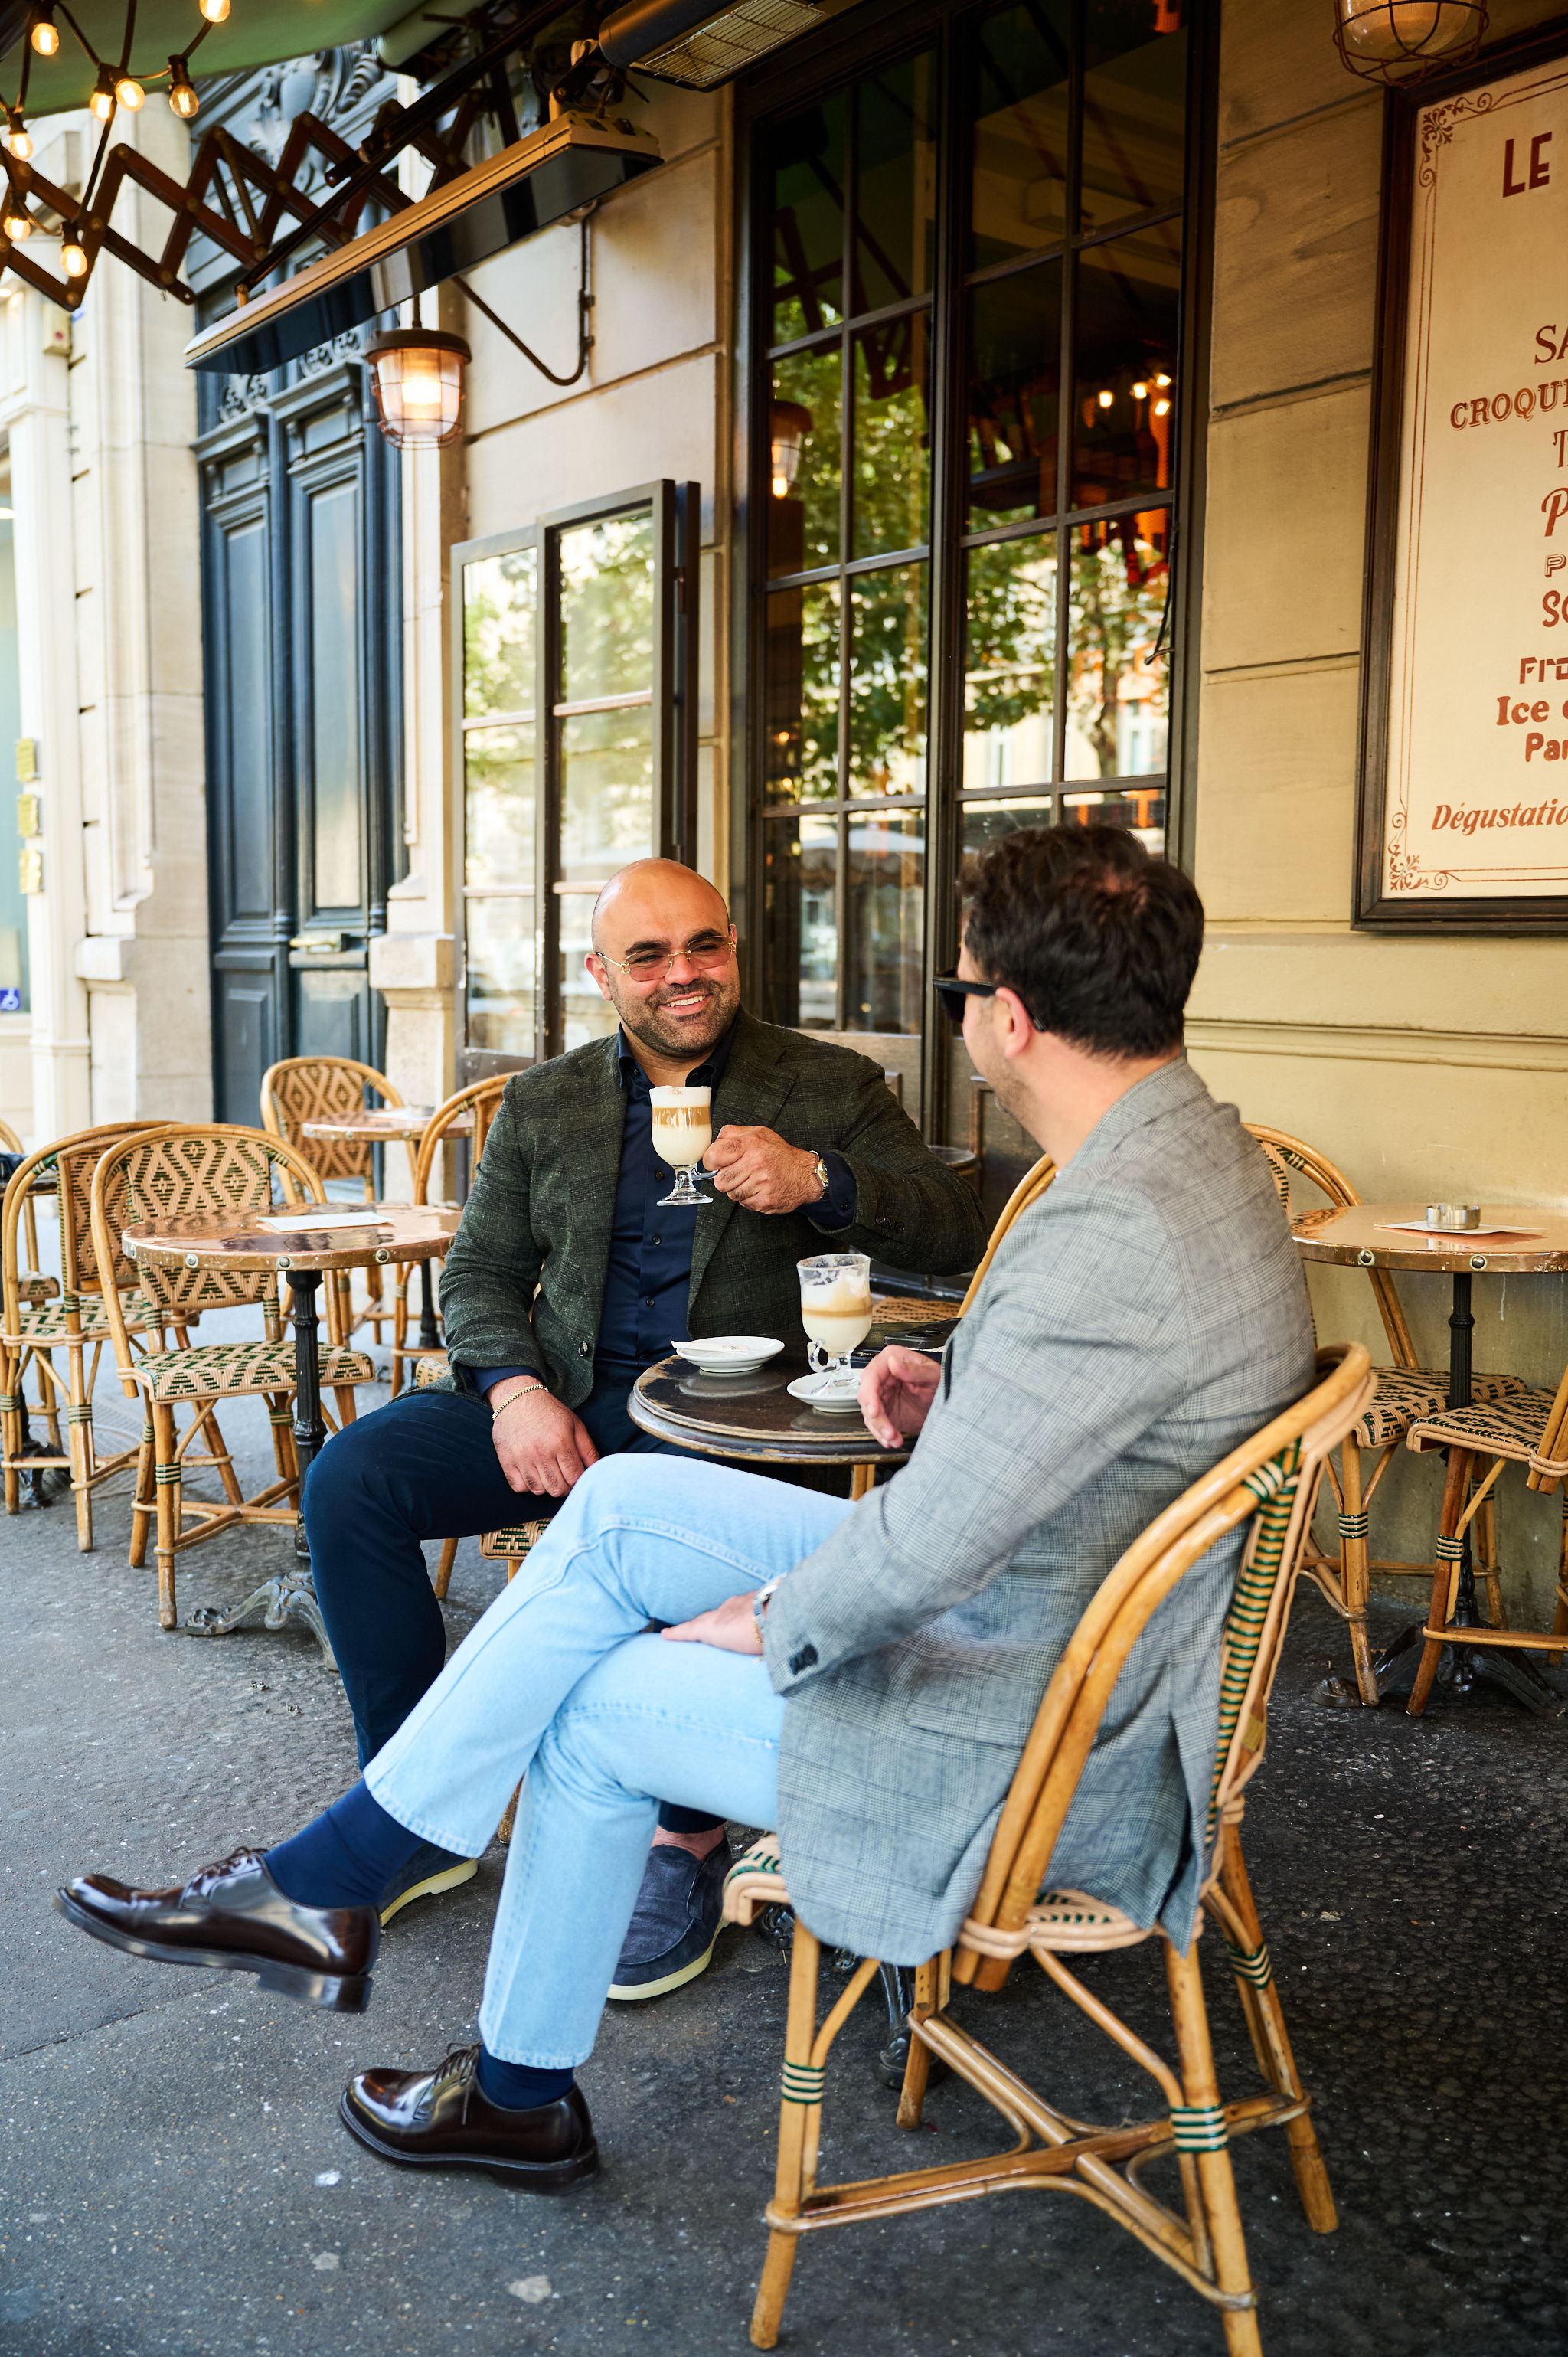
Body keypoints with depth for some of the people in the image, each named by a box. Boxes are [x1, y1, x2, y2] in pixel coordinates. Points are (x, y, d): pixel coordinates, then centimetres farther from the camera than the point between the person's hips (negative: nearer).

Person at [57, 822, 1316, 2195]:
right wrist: (960, 1404, 3)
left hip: (1035, 1745, -10)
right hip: (1012, 1596, 10)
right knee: (619, 1507, 3)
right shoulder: (1195, 1143, 3)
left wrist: (768, 1619, -11)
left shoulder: (1117, 1235, -31)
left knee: (594, 1706, 3)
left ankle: (525, 2096, 29)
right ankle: (323, 1884, 13)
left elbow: (929, 1550, -30)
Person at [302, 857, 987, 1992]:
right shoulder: (544, 1102, 15)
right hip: (564, 1401, 4)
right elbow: (481, 1271, 13)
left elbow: (959, 1232, -1)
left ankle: (687, 1844, -16)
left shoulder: (832, 1086, 6)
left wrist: (819, 1181, -19)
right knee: (352, 1474, -16)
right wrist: (515, 1388, -8)